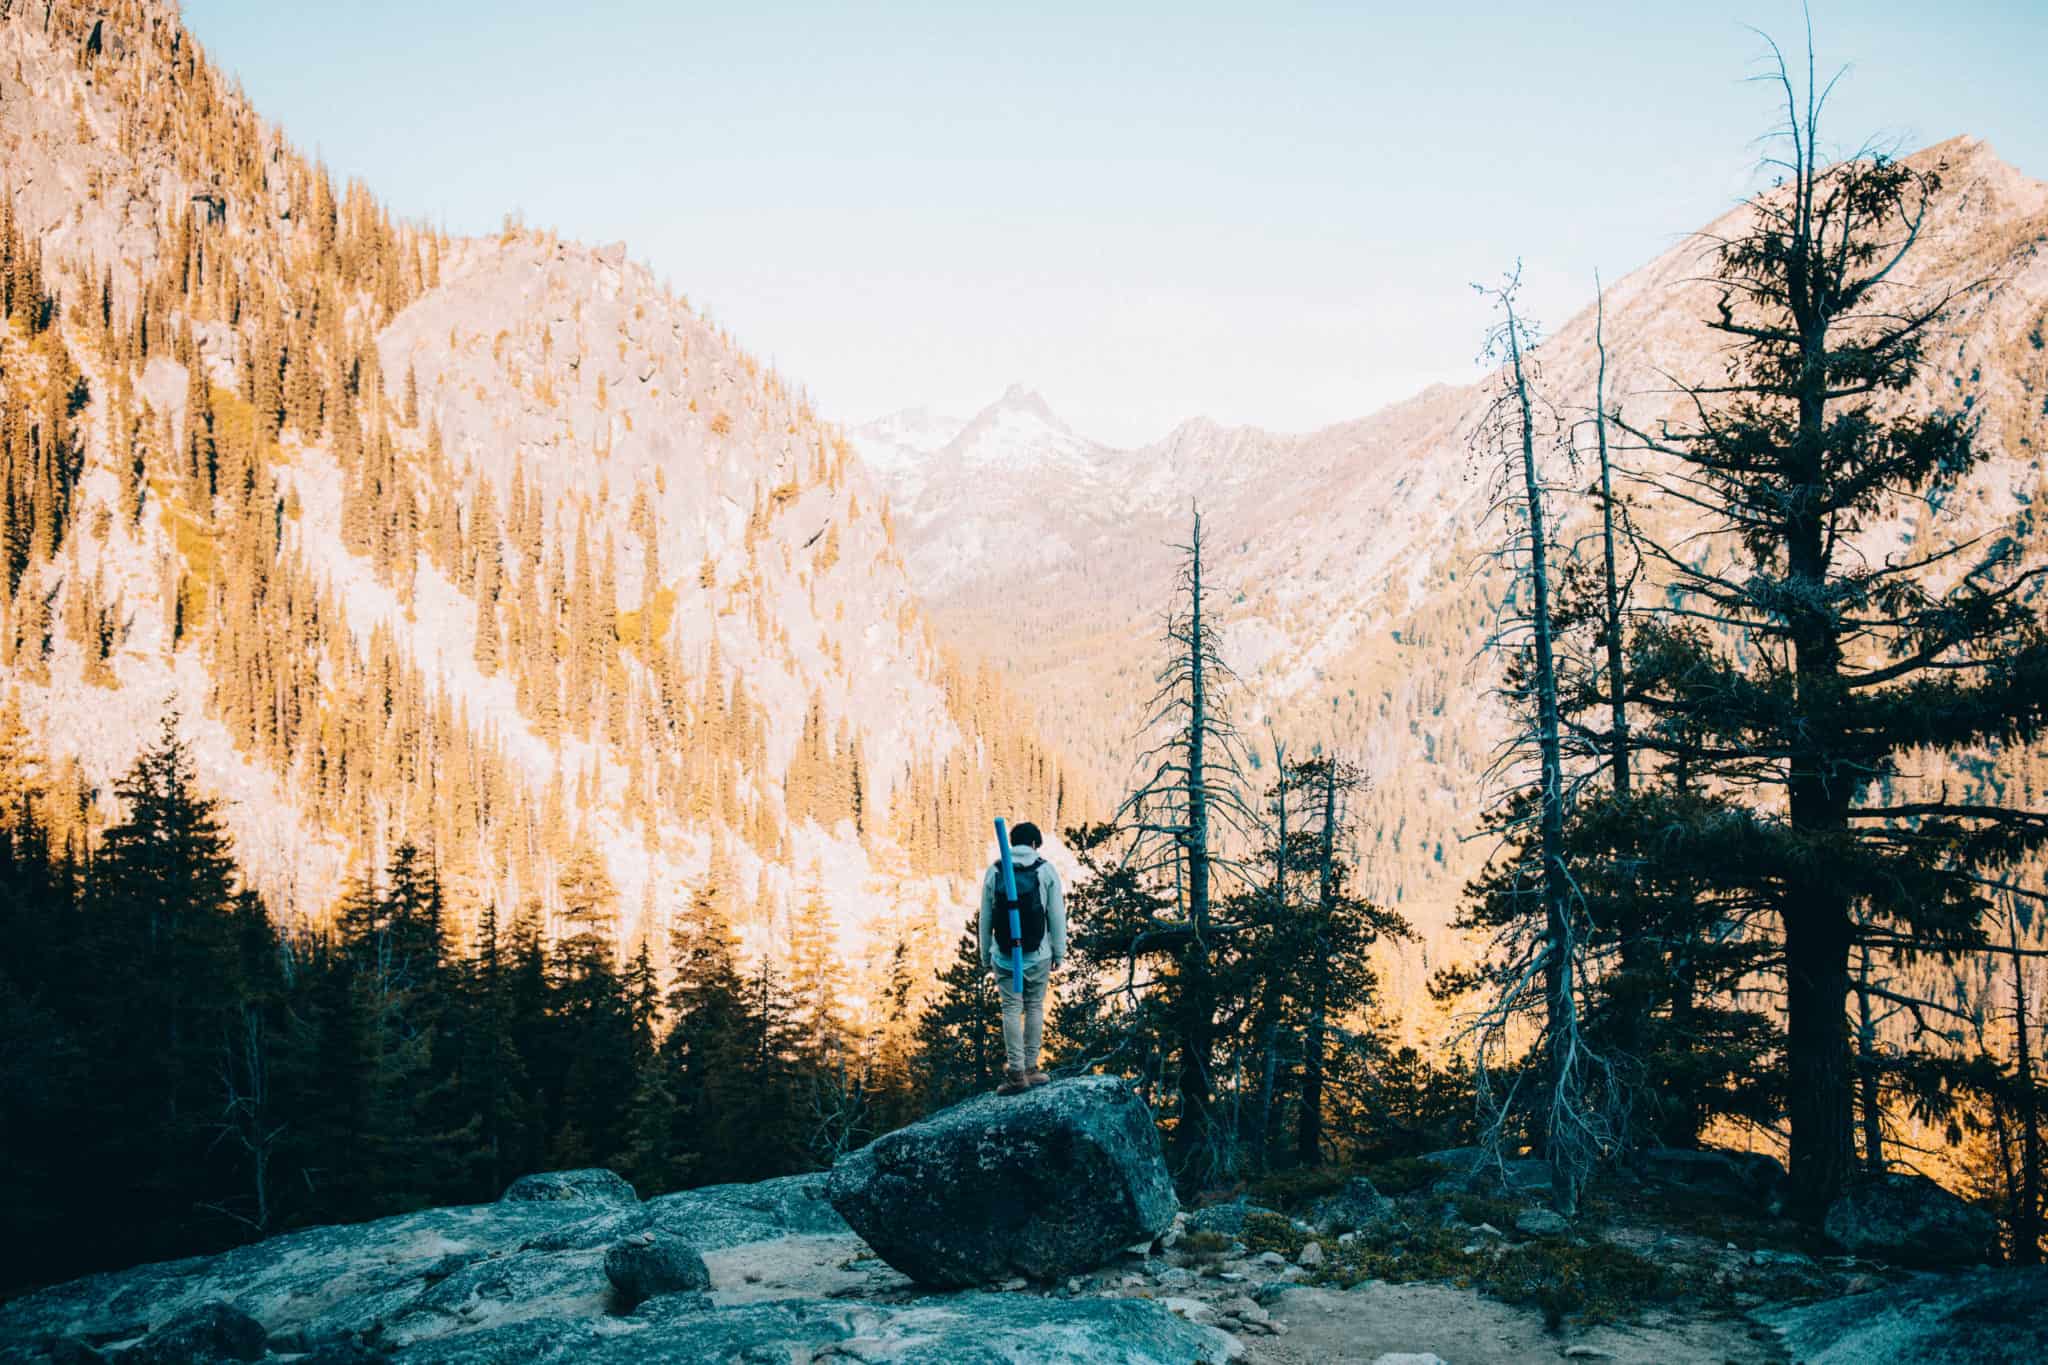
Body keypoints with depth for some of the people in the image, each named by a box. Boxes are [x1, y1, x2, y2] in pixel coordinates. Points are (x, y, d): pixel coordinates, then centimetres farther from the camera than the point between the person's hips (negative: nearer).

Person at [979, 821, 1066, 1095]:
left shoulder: (995, 871, 3)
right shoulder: (1045, 870, -2)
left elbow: (985, 918, 4)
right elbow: (1057, 916, -2)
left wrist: (985, 956, 11)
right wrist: (1059, 952, 6)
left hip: (1004, 955, 1)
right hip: (1037, 955, -1)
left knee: (1011, 1009, 1)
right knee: (1034, 1007, 9)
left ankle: (1016, 1072, -4)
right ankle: (1031, 1068, 12)